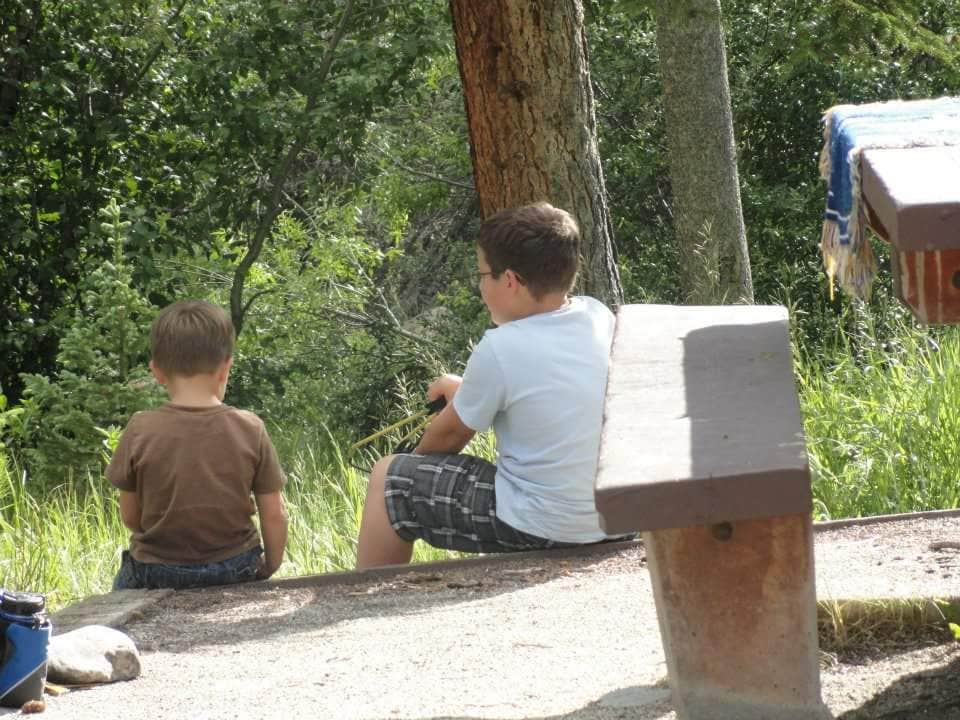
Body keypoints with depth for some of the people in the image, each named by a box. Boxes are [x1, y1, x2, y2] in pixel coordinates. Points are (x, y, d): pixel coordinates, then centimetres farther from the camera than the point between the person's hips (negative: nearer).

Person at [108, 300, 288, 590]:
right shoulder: (250, 430, -8)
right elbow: (274, 515, -3)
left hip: (157, 573, -1)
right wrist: (270, 566, 15)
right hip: (236, 572, 1)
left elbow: (130, 516, -1)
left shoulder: (140, 432, -10)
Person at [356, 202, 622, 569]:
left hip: (538, 529, -7)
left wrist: (419, 460, 19)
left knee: (388, 477, 9)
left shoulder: (499, 349, -18)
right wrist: (465, 388, 27)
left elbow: (452, 432, -2)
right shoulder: (600, 318, 0)